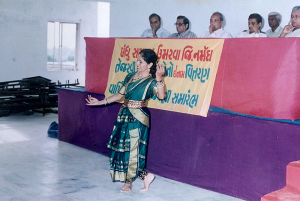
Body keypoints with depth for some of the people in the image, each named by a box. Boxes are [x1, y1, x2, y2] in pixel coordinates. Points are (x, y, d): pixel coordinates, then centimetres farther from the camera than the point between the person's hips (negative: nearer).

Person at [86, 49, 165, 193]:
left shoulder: (151, 81, -9)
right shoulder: (130, 77, 9)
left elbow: (161, 96, -26)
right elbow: (120, 95, 14)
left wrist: (159, 78, -35)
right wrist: (99, 102, 14)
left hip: (138, 118, -7)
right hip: (124, 115, 7)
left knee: (132, 149, 0)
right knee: (120, 147, 8)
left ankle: (129, 181, 22)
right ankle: (145, 175, 19)